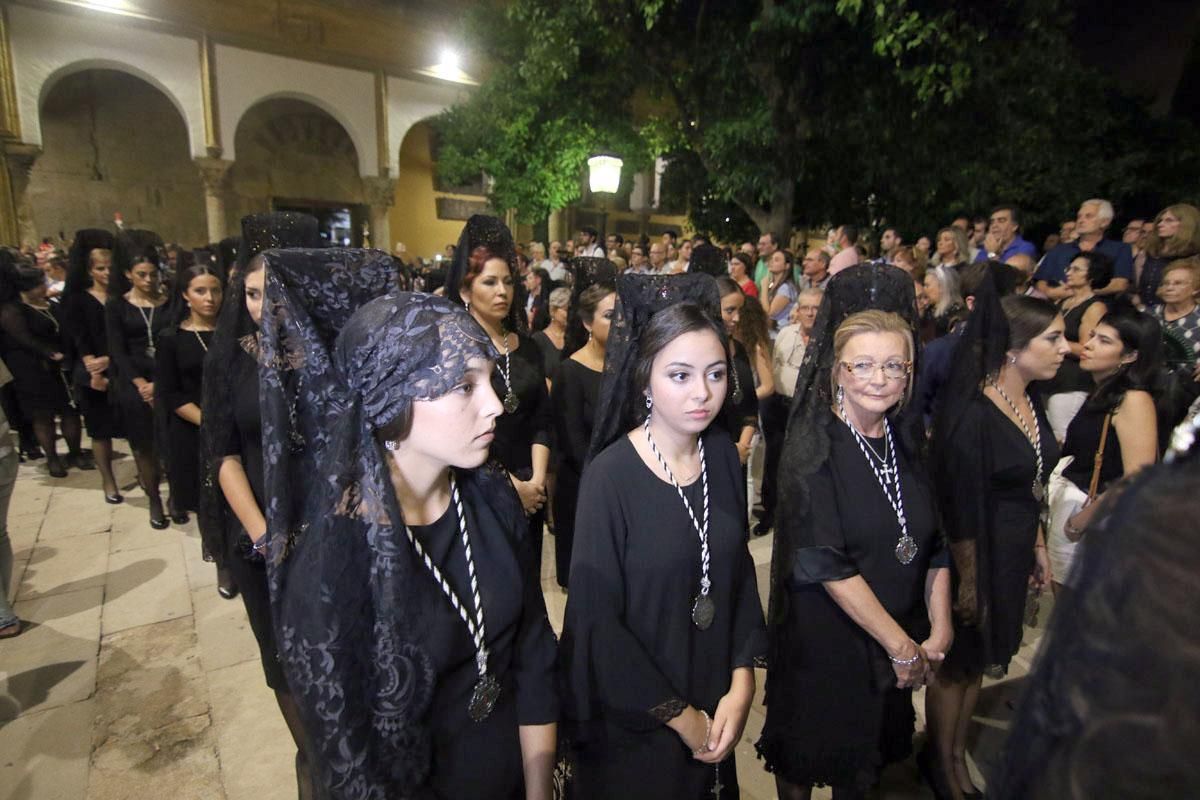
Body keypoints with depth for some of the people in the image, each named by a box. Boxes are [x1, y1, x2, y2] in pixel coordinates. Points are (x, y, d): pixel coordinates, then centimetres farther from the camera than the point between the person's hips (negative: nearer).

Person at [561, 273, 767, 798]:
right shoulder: (610, 476, -23)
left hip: (717, 702, 5)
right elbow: (596, 620, -20)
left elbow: (741, 573, 1)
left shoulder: (723, 455, -7)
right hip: (633, 721, -4)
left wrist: (741, 685, -6)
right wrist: (681, 716, -11)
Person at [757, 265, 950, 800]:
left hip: (897, 642, 5)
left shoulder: (907, 441, -2)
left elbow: (934, 545, 3)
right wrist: (901, 644, -17)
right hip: (823, 637, -5)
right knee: (808, 757, 16)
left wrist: (938, 631, -4)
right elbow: (825, 563, -23)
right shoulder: (814, 448, -20)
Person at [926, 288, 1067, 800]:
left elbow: (1031, 491, 13)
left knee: (978, 661, 21)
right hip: (977, 556, -8)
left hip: (1014, 554, 8)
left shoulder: (1031, 403, 3)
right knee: (956, 663, 12)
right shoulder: (974, 415, -24)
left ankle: (957, 756, 41)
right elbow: (958, 506, -20)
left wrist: (1038, 548, 16)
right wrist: (968, 579, -14)